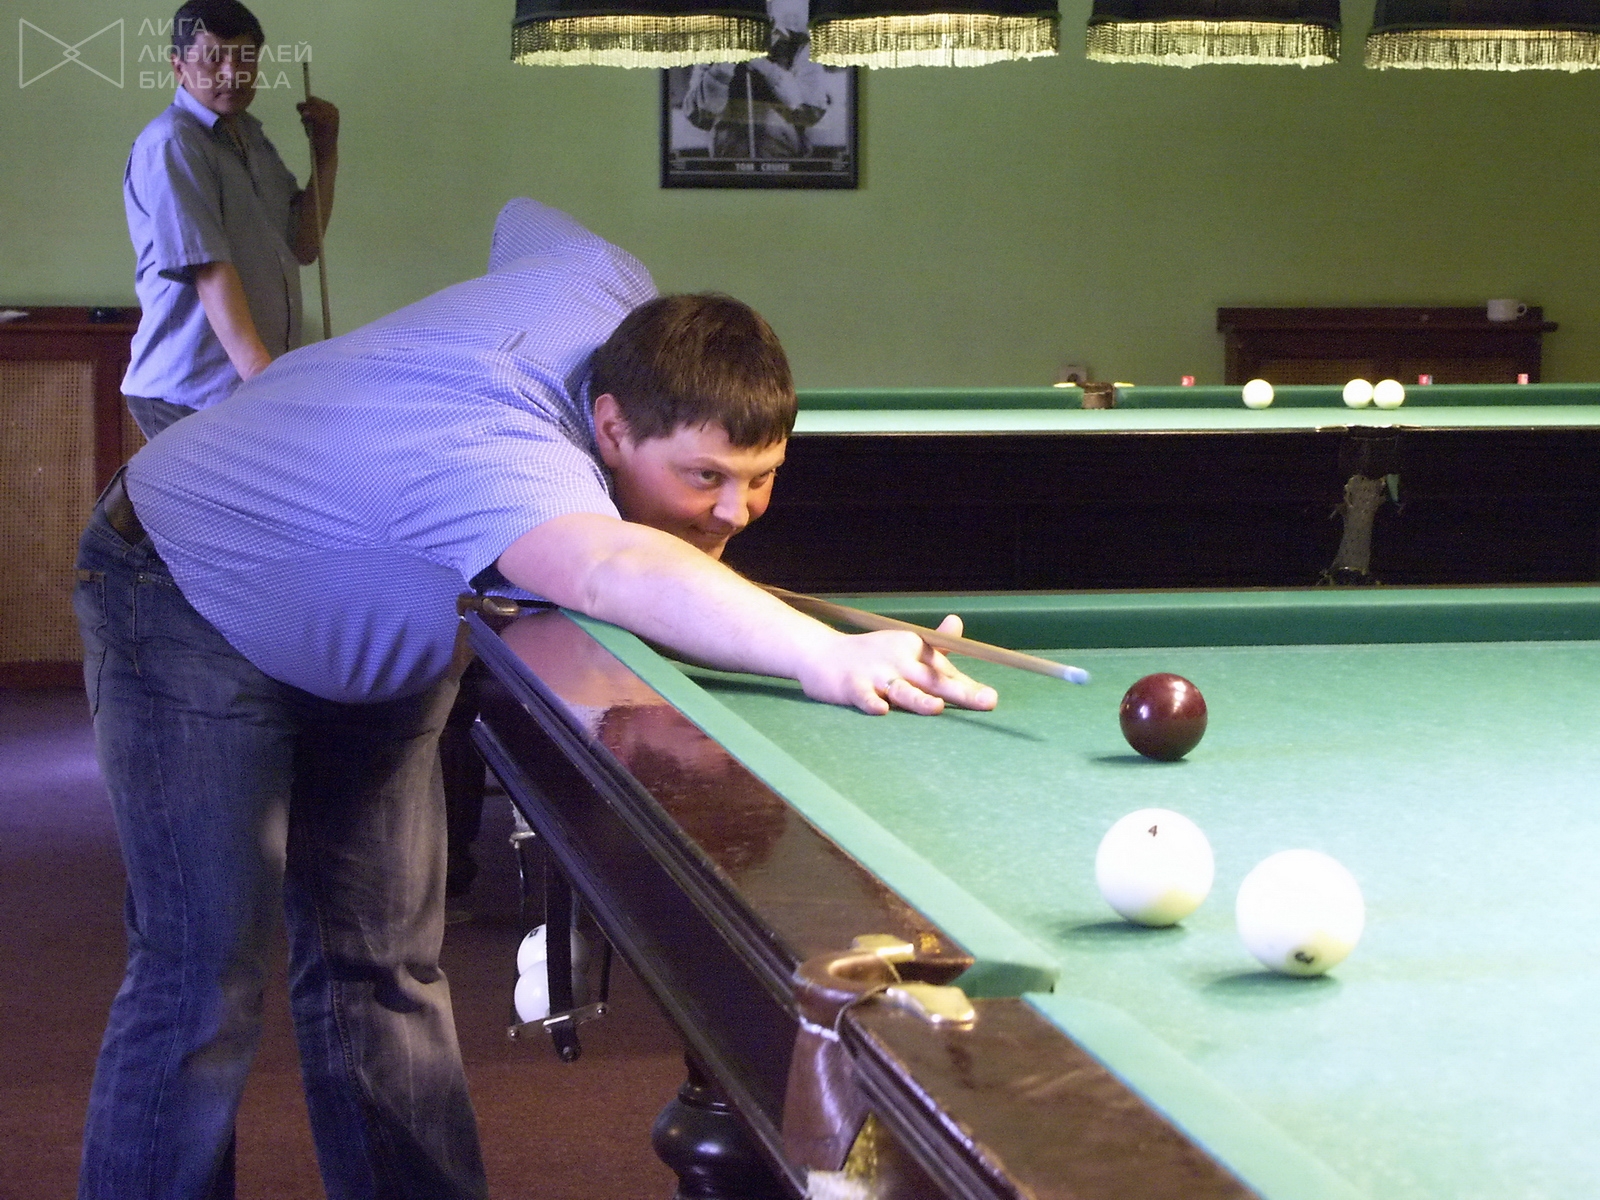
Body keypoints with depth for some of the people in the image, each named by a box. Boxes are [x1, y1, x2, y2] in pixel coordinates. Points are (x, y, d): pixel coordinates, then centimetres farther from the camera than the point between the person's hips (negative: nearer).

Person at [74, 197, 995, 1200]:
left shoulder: (615, 291, -17)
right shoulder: (501, 453, -42)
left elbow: (522, 219, 8)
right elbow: (612, 573, -66)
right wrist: (823, 652, -82)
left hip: (367, 626, 8)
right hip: (193, 597, -8)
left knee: (383, 965, 5)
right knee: (206, 985, -14)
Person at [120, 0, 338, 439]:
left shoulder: (249, 136, 17)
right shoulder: (170, 145, -12)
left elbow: (302, 247, 16)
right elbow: (210, 270, -21)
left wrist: (325, 155, 7)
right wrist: (259, 374, -29)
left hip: (264, 385, 8)